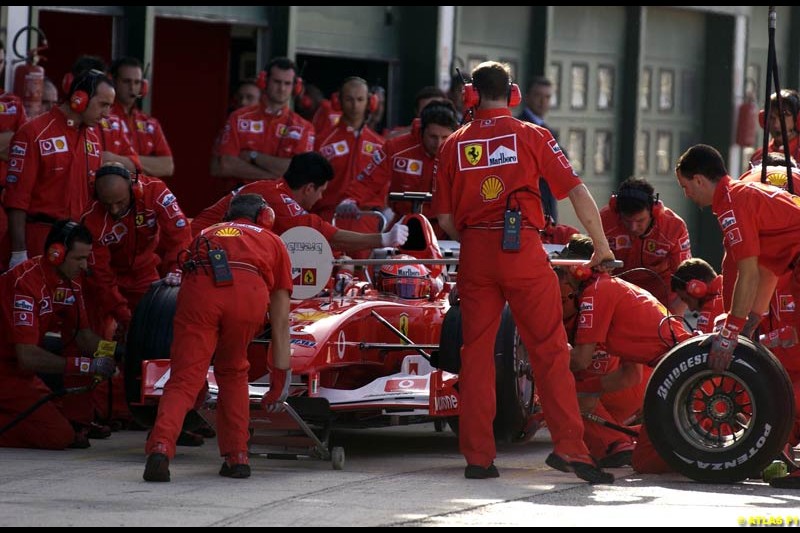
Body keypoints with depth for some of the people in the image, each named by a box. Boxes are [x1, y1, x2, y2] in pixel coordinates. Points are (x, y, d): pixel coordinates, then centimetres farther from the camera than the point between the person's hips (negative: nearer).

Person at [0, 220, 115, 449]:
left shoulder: (70, 281, 4)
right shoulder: (26, 282, -24)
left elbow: (83, 336, 8)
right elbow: (27, 357, -28)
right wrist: (90, 365, -27)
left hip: (24, 373, 9)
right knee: (59, 436, -18)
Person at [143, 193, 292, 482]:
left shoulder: (207, 234, 41)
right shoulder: (272, 242, 36)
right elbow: (281, 320, 33)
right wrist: (281, 375, 37)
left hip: (199, 290, 0)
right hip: (250, 293, 0)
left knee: (184, 380, -3)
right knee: (233, 374, 23)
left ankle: (160, 449, -26)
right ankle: (237, 456, 21)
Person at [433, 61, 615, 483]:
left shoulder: (454, 144, 10)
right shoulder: (531, 136, 4)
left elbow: (445, 219, 8)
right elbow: (577, 192, 0)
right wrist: (601, 247, 9)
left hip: (474, 253, 2)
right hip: (523, 250, -2)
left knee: (476, 353, 8)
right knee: (550, 350, 0)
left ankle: (477, 456, 6)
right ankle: (569, 446, -7)